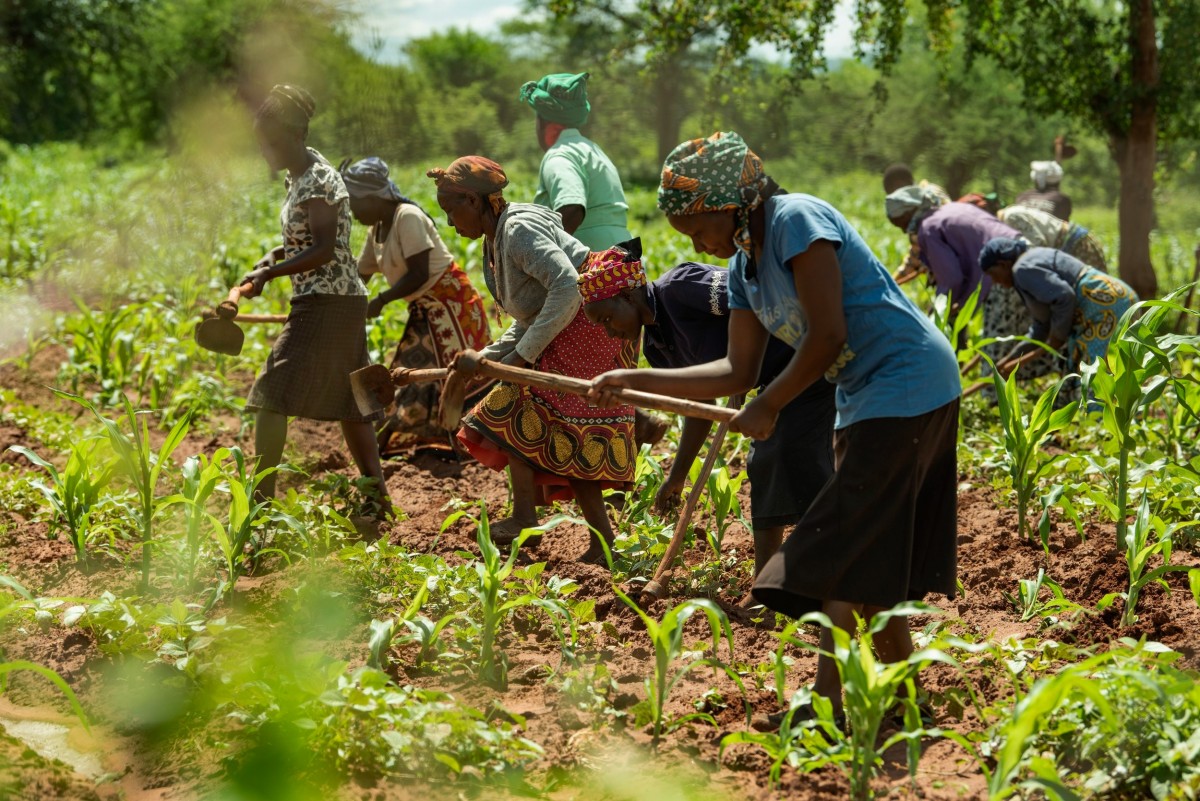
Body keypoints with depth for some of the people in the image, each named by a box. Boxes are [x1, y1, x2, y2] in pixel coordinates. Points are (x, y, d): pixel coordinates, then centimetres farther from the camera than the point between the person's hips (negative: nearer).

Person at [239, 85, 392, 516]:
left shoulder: (318, 182, -17)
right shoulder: (299, 177, 13)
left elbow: (323, 251, -22)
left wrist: (269, 273, -20)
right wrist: (273, 256, 7)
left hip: (326, 306, -10)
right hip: (341, 304, 10)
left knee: (271, 397, -9)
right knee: (348, 403, 13)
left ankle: (262, 500, -8)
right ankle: (378, 495, 15)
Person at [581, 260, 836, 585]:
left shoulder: (677, 287, -17)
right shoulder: (655, 346, 11)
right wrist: (676, 477, 18)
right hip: (781, 379, 10)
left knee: (799, 460, -15)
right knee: (763, 468, 12)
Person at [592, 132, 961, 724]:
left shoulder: (796, 220, -16)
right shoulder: (744, 265, 11)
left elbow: (827, 335, -20)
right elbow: (738, 371, 13)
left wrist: (767, 408, -11)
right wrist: (633, 380, 8)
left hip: (909, 382, -10)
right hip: (865, 400, 10)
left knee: (846, 553, -12)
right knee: (874, 564, 12)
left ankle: (829, 700, -11)